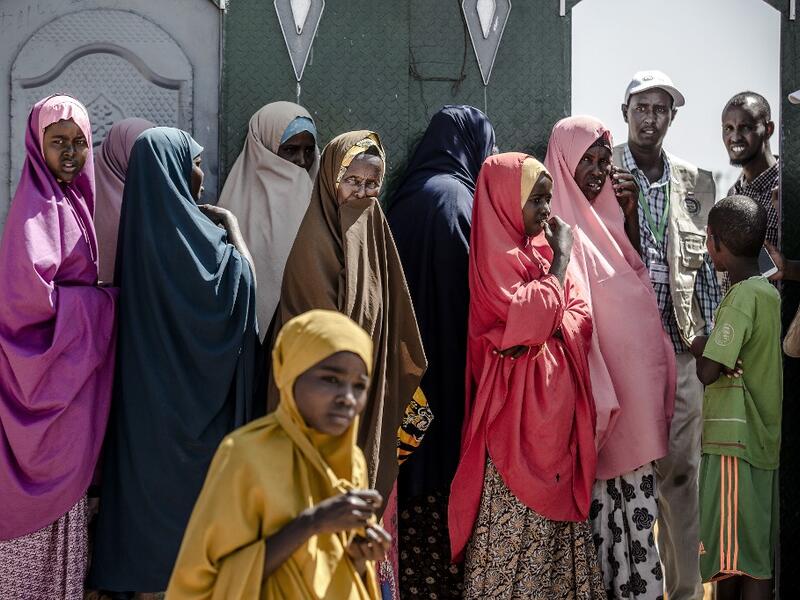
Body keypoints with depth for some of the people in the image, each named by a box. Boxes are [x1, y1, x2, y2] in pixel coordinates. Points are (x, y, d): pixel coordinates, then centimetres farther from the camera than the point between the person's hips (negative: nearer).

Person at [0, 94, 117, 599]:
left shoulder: (72, 199, 10)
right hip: (45, 364, -9)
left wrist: (98, 297, 5)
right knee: (44, 482, -1)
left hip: (71, 358, 9)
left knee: (62, 475, 14)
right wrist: (103, 301, -15)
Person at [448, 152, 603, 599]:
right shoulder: (496, 253, -10)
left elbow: (579, 314, 11)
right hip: (519, 403, -8)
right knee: (516, 520, -4)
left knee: (557, 506, 11)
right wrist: (561, 256, -11)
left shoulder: (540, 246, 13)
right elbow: (533, 314, -21)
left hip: (555, 400, 8)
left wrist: (546, 328, -10)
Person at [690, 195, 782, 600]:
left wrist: (700, 349, 0)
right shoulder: (773, 294, 13)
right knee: (760, 560, 10)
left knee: (740, 560, -8)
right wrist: (712, 349, 15)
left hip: (735, 441, -9)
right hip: (768, 440, 9)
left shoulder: (742, 296, -12)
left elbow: (708, 371, -19)